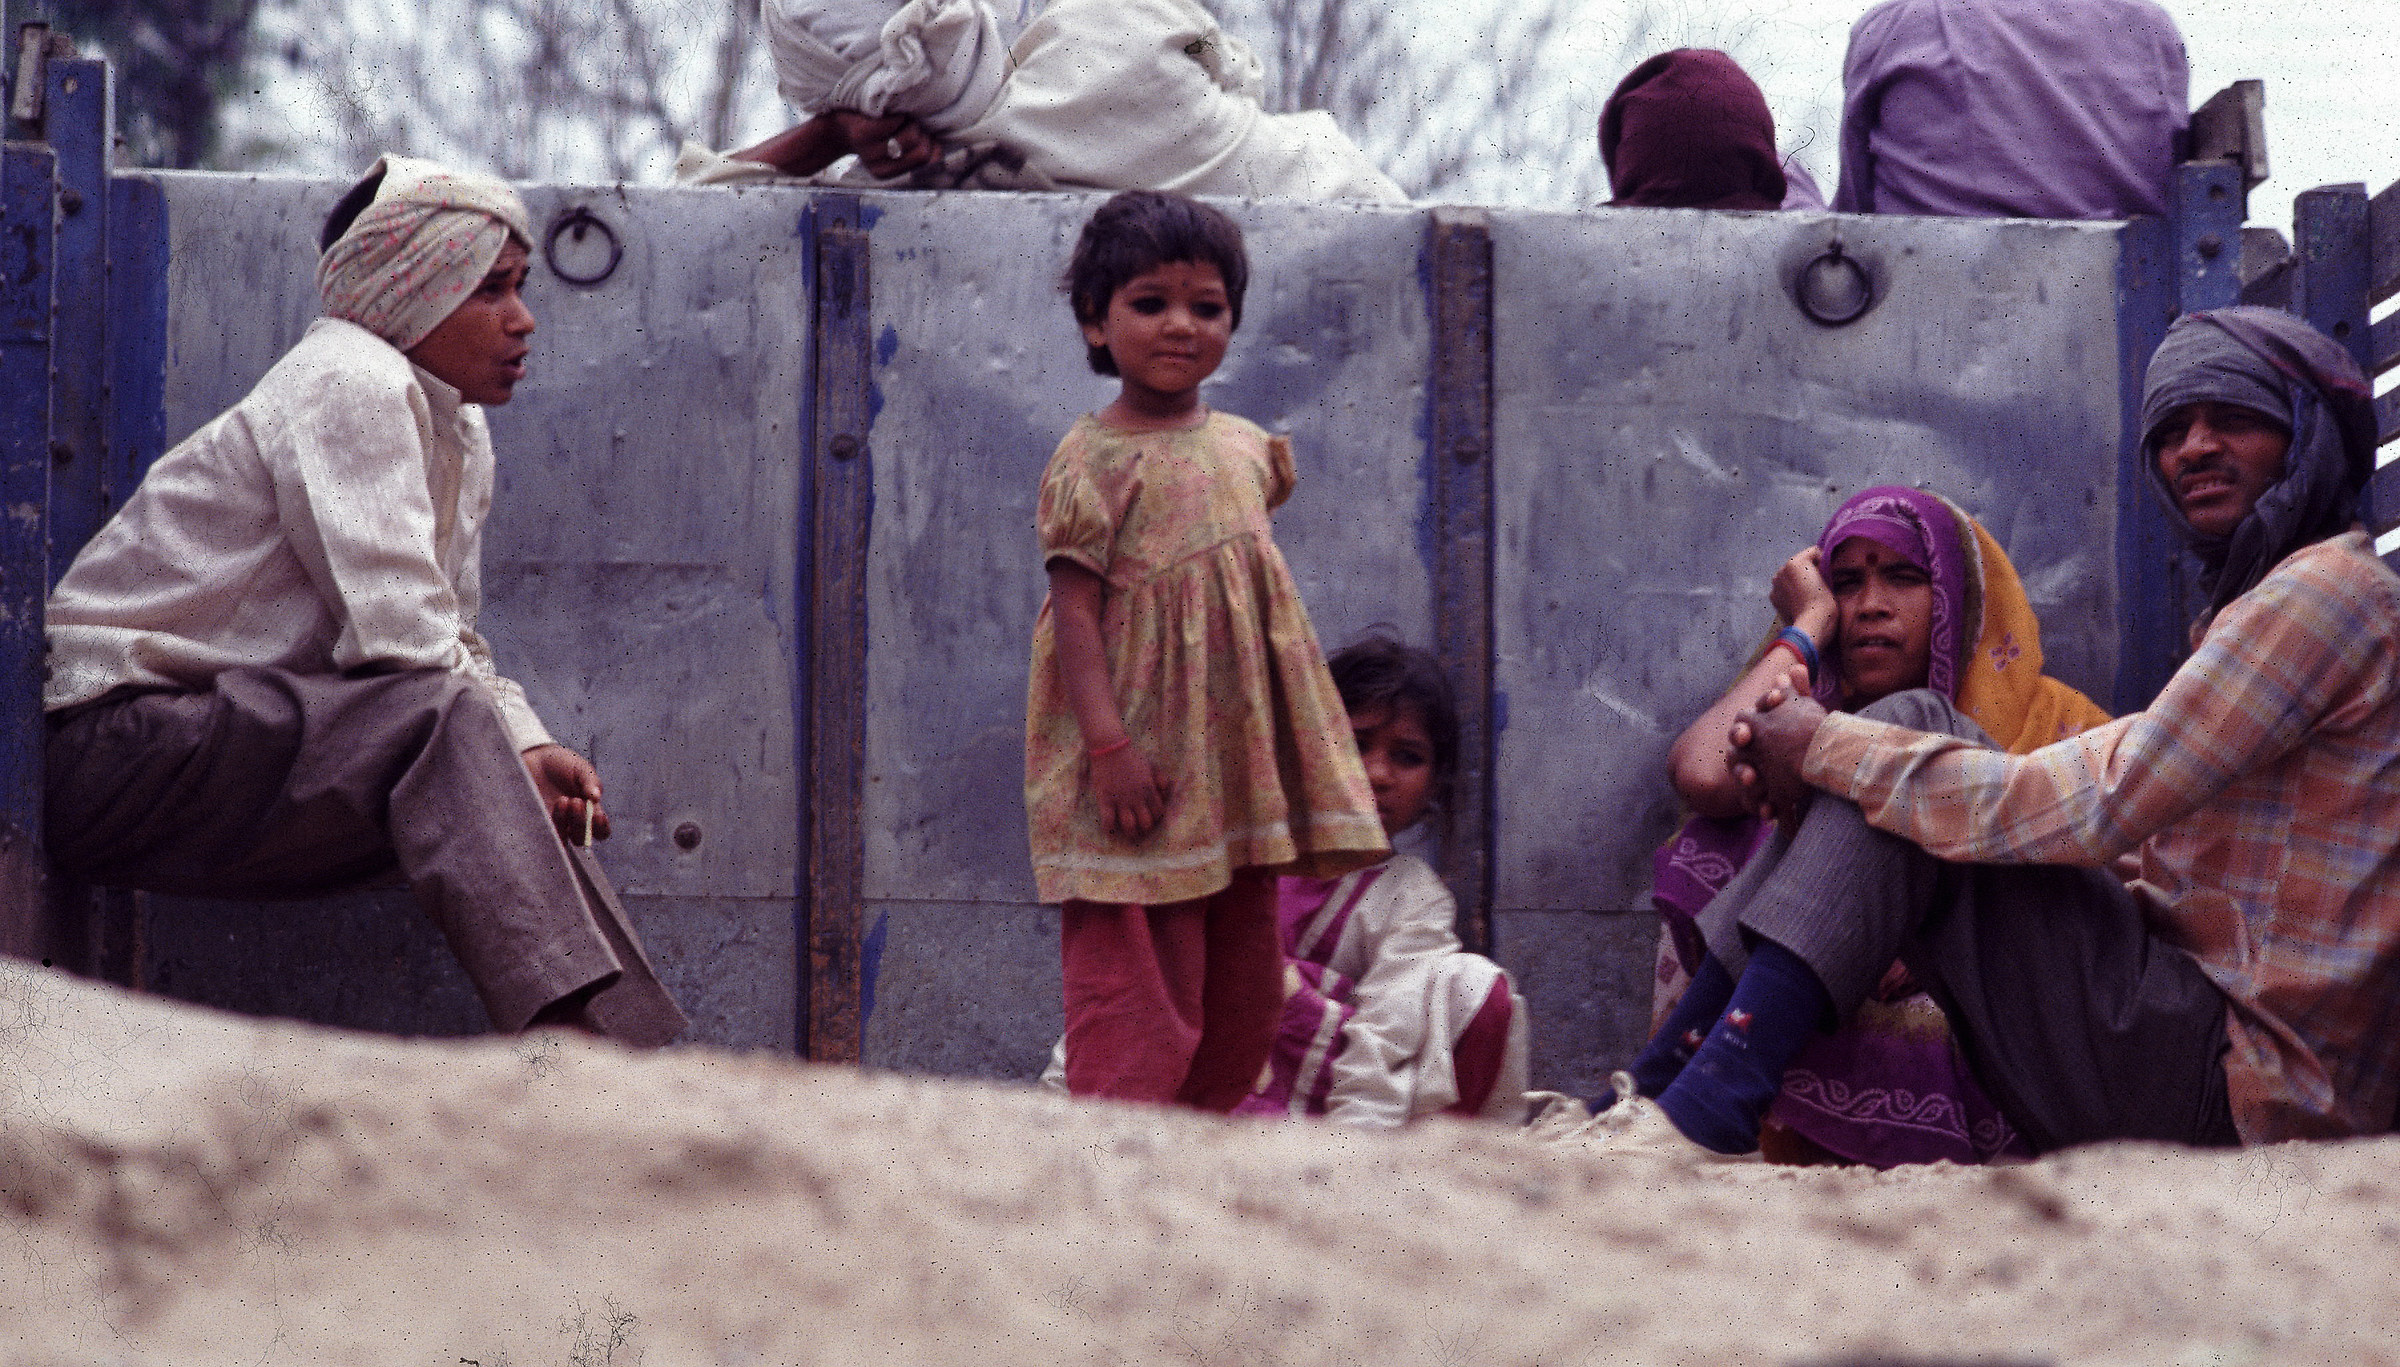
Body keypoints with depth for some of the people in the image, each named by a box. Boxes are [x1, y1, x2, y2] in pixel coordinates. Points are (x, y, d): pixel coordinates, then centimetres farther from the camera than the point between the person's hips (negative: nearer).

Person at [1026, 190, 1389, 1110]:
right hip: (1141, 771, -7)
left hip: (1237, 758, 7)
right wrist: (1107, 741, -22)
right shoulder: (1093, 461, -8)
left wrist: (1291, 757, 19)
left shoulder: (1246, 448, 12)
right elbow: (1075, 607, -13)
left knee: (1244, 982, 10)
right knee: (1136, 976, -8)